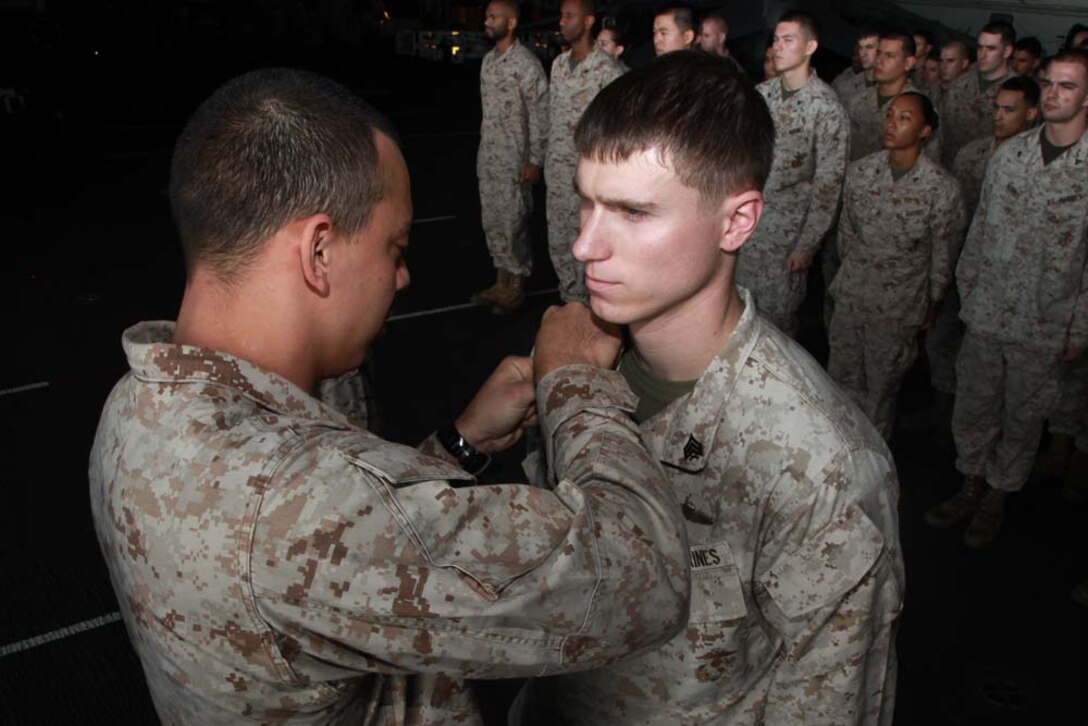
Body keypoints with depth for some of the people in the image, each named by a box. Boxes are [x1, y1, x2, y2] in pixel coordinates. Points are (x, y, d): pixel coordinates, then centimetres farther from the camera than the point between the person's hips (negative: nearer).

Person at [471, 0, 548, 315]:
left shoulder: (526, 63, -13)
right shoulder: (488, 60, 12)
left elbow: (539, 115, -14)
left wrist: (535, 160, -16)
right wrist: (482, 153, 18)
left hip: (513, 160, -8)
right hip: (488, 159, 8)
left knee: (513, 223, -2)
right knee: (492, 223, 12)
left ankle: (517, 288, 11)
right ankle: (502, 283, 24)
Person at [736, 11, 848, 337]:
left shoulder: (827, 108, -12)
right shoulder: (761, 93, 4)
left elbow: (828, 184, -11)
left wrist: (806, 245, -12)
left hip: (786, 234, -5)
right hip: (744, 224, 5)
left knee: (777, 315, 7)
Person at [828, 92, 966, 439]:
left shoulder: (941, 187, -17)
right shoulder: (860, 171, -5)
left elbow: (943, 252, -6)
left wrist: (931, 303, 2)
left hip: (898, 305, -4)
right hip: (850, 295, 4)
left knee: (882, 384, 13)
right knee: (841, 376, 18)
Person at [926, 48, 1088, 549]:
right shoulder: (1008, 154, 2)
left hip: (1045, 326, -3)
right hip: (986, 314, 4)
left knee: (1023, 418, 13)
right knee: (972, 408, 14)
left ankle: (996, 499, 32)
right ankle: (971, 488, 35)